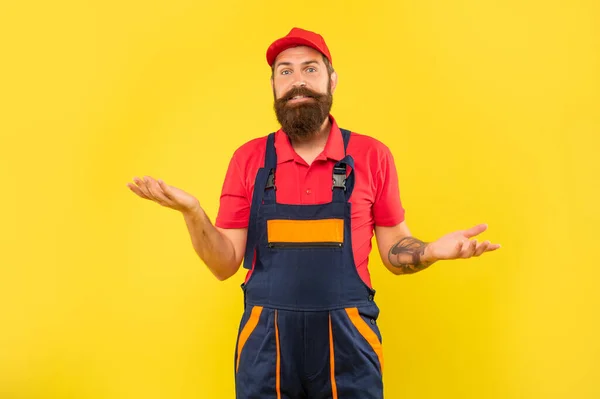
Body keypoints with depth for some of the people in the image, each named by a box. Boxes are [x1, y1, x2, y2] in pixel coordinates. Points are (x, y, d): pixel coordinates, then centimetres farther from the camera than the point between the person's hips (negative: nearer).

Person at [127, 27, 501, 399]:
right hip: (265, 341, 1)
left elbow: (394, 251, 5)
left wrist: (432, 250, -15)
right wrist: (193, 212, -14)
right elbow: (226, 265, 2)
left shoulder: (372, 156, -1)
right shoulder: (249, 159, 1)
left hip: (348, 341, 0)